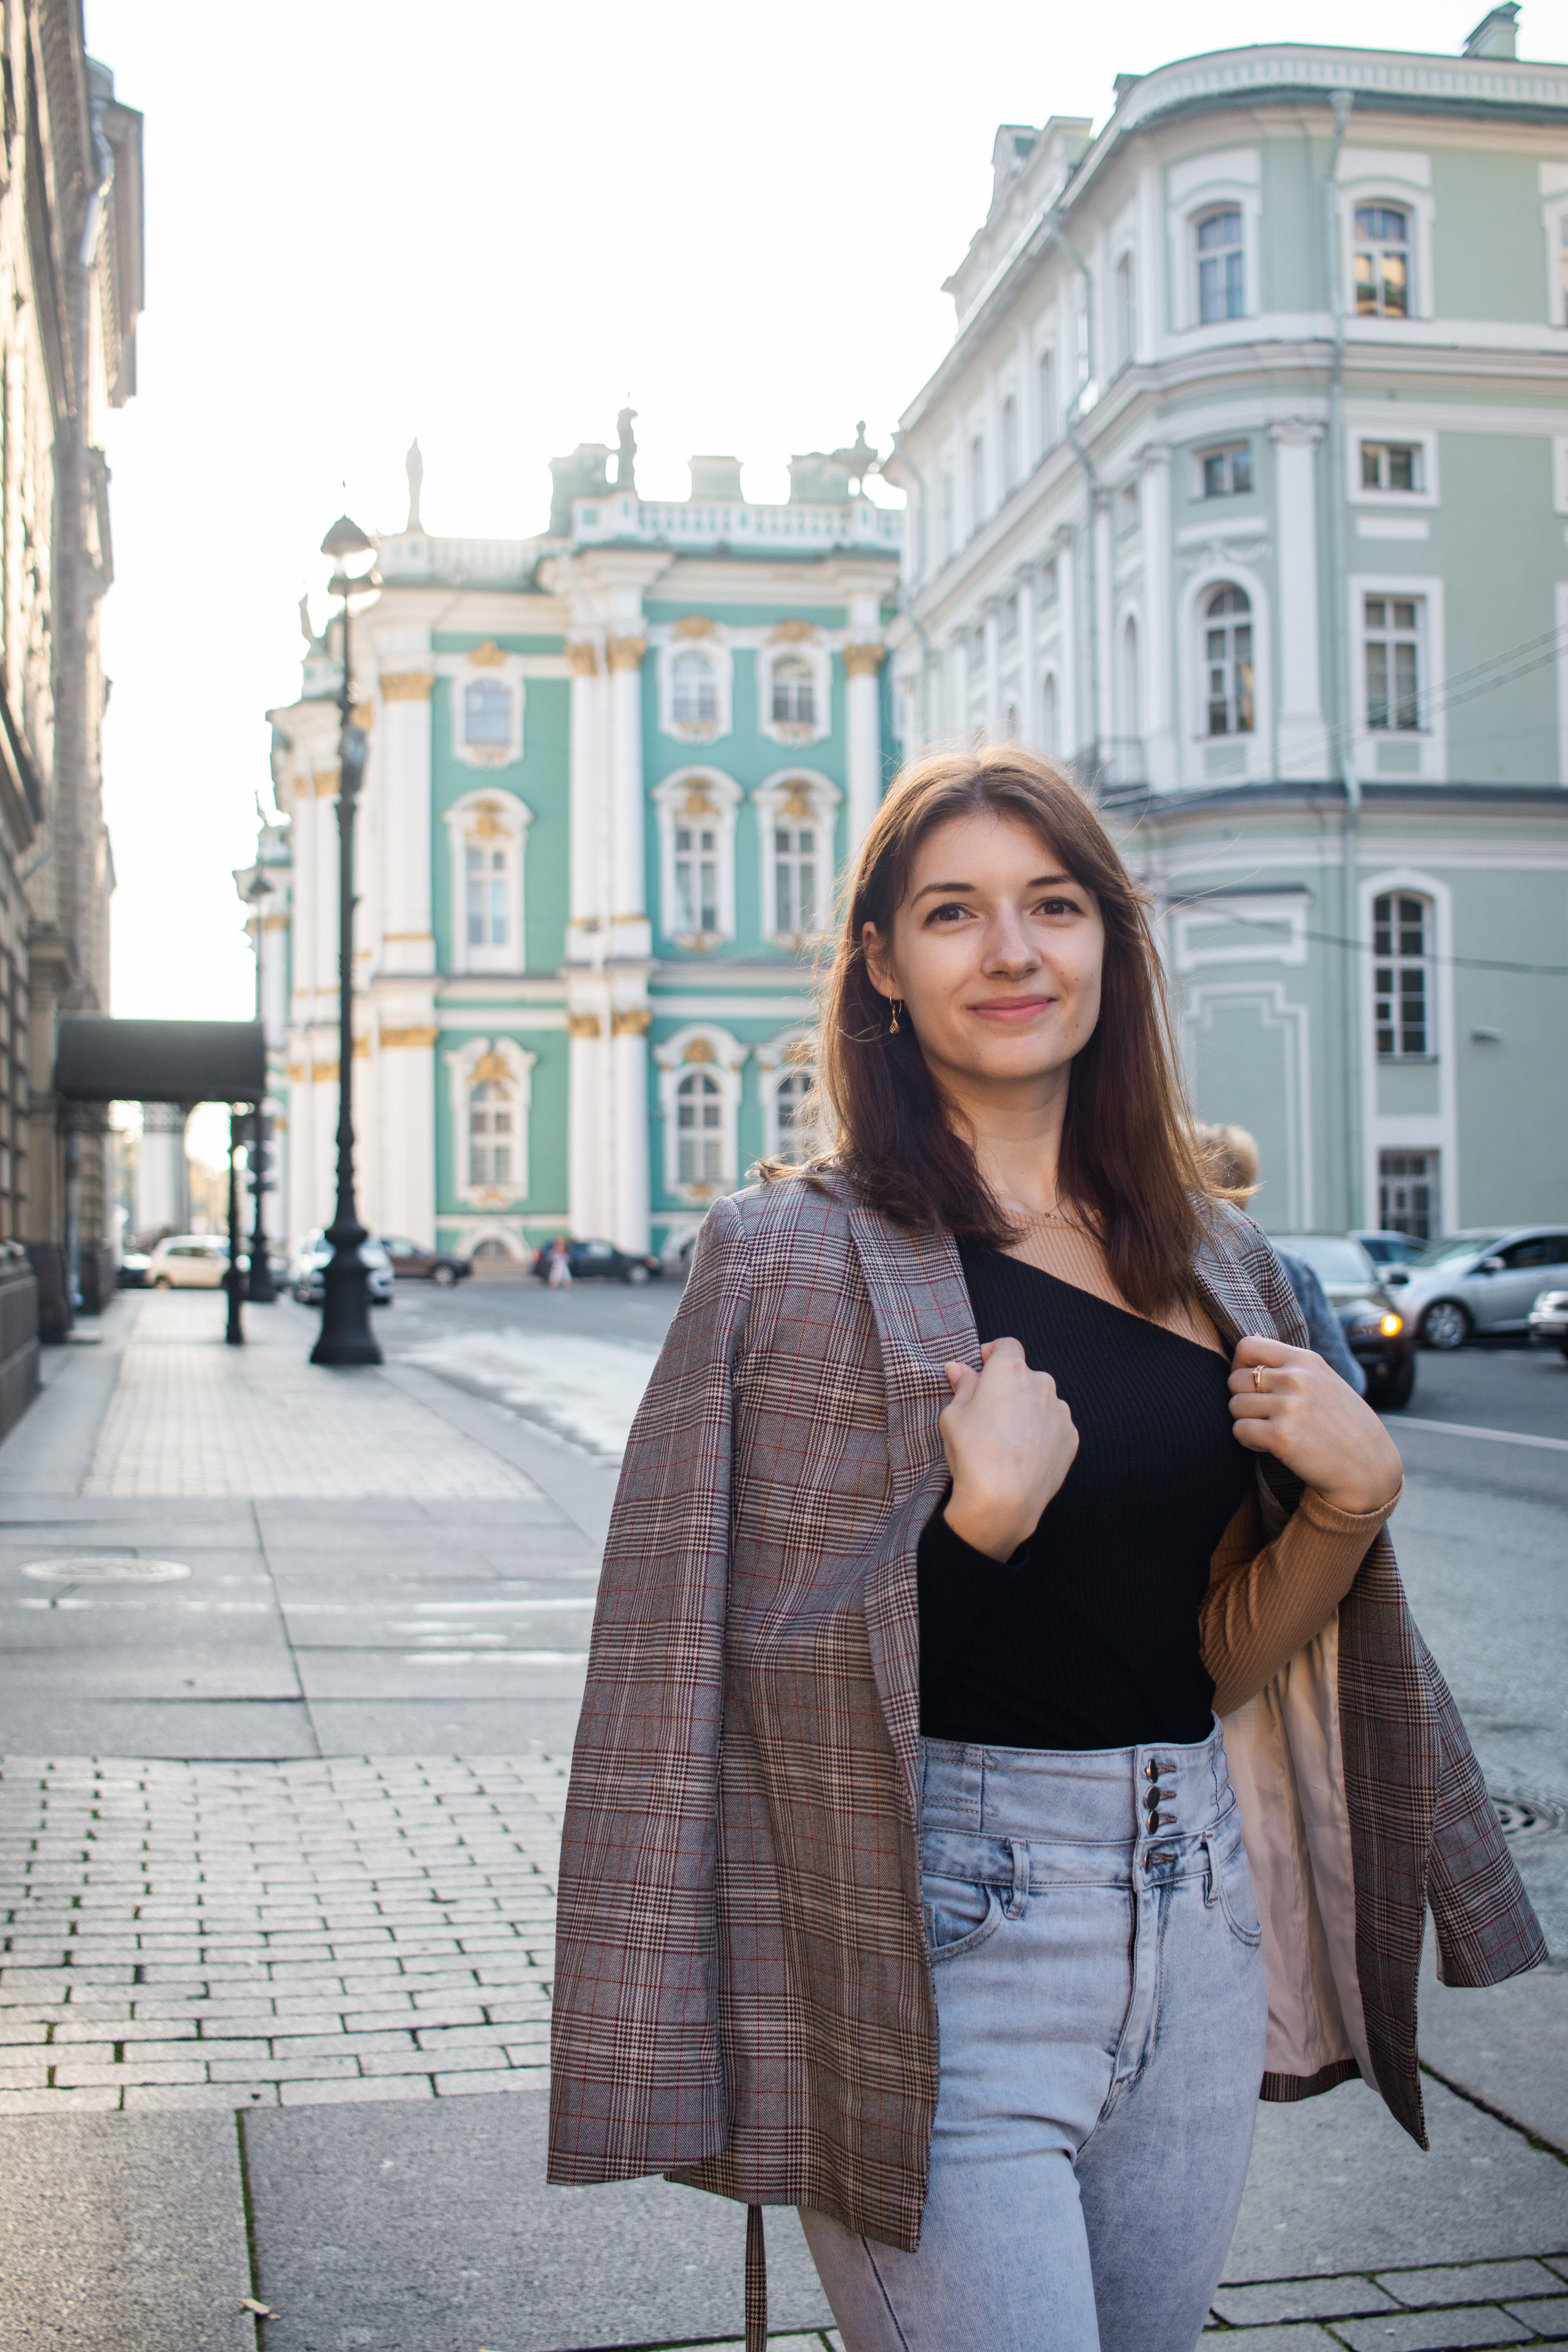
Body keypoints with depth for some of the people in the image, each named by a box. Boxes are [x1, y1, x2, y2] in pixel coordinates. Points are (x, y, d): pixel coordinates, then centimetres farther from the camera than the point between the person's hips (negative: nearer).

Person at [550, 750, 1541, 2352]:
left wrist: (1352, 1494, -6)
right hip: (942, 1938, -5)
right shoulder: (801, 1251, -9)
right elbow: (751, 1666, -12)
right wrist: (985, 1509, -24)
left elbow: (1224, 1655, 11)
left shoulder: (1212, 1261, 8)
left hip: (1195, 1913, 6)